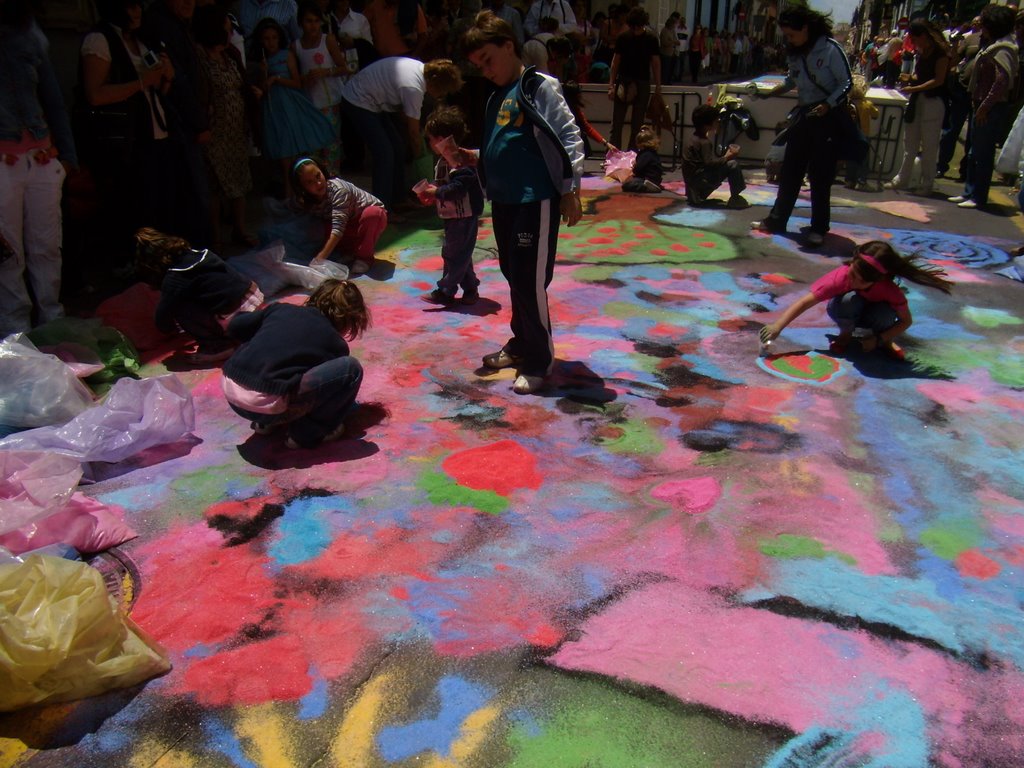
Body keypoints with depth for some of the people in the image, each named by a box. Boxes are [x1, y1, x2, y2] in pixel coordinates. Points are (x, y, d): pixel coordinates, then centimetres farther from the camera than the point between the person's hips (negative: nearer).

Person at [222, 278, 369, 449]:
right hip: (268, 405, -7)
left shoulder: (281, 309, 19)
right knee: (351, 368, -2)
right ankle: (308, 433, 7)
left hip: (229, 390, 7)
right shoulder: (335, 343, 9)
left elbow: (235, 327, 18)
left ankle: (267, 422, 25)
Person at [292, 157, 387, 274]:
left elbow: (338, 228, -41)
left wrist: (321, 257, -47)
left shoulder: (338, 189, -33)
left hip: (373, 216, -4)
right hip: (351, 225, 4)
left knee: (372, 213, -38)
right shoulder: (307, 202, -13)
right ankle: (349, 252, 1)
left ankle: (364, 257, -19)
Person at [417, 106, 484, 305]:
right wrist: (432, 192, 3)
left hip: (463, 216, -10)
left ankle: (445, 291, 3)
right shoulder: (444, 161, 11)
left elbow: (458, 188, -29)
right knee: (460, 253, 15)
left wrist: (437, 192, -22)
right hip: (453, 216, 10)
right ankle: (470, 289, 23)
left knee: (453, 253, -3)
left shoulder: (458, 163, -21)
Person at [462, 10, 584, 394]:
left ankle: (538, 360, 4)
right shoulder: (496, 98, 16)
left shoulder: (540, 87, -6)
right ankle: (521, 344, 31)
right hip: (504, 201, 8)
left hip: (537, 200, -8)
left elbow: (569, 137, -10)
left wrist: (569, 190, -14)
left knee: (531, 282, -8)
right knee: (513, 277, 16)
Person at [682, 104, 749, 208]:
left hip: (693, 186, 10)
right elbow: (710, 163, -23)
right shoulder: (704, 142, -14)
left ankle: (697, 197, 26)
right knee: (732, 165, -13)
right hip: (700, 181, -10)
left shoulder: (694, 139, 14)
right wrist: (726, 157, -10)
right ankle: (735, 198, -3)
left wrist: (725, 154, 10)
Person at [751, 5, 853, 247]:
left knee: (820, 175, -3)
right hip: (804, 115, 7)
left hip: (828, 117, -6)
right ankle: (777, 220, 20)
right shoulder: (795, 54, 5)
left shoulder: (830, 49, -13)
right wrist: (767, 94, 7)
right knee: (789, 170, 10)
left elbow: (846, 82, -12)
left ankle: (818, 228, 7)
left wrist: (827, 105, -25)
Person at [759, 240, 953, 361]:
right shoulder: (841, 277, -35)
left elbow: (906, 321, -17)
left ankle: (886, 341, -2)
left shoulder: (890, 290, -32)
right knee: (849, 300, -37)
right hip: (846, 310, 0)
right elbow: (806, 302, -40)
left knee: (885, 315, -36)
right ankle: (845, 334, -7)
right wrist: (777, 327, -51)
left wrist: (879, 339, -29)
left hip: (871, 313, 0)